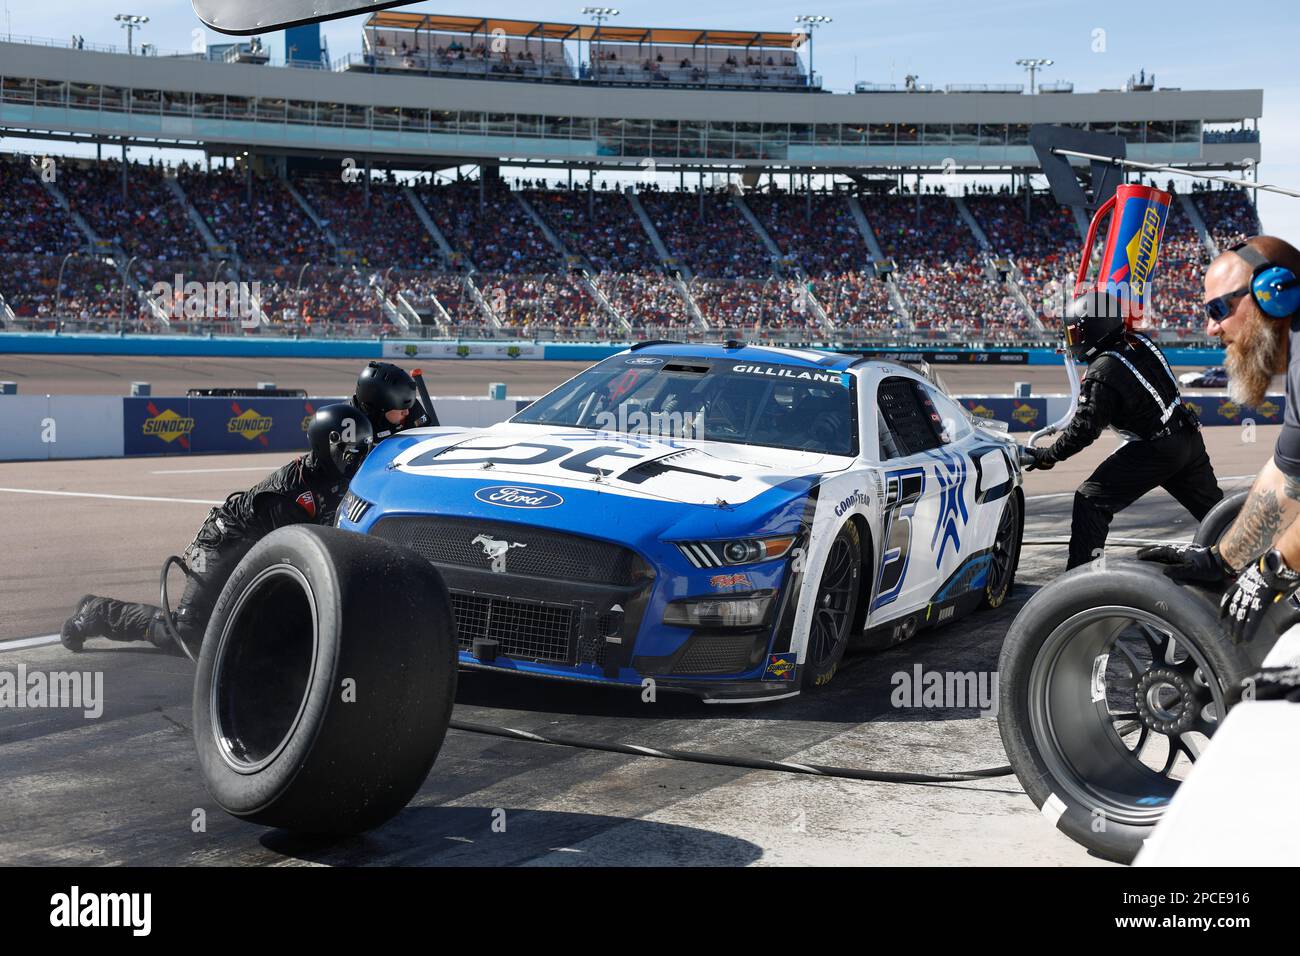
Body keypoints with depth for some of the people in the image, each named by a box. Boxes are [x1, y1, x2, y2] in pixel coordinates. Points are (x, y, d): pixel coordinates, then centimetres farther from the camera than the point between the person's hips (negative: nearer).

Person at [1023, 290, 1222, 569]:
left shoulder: (1101, 375, -20)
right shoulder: (1140, 342, 2)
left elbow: (1083, 431, -16)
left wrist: (1047, 456, -3)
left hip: (1155, 450, -8)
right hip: (1190, 439, 8)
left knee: (1091, 499, -5)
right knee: (1210, 504, 25)